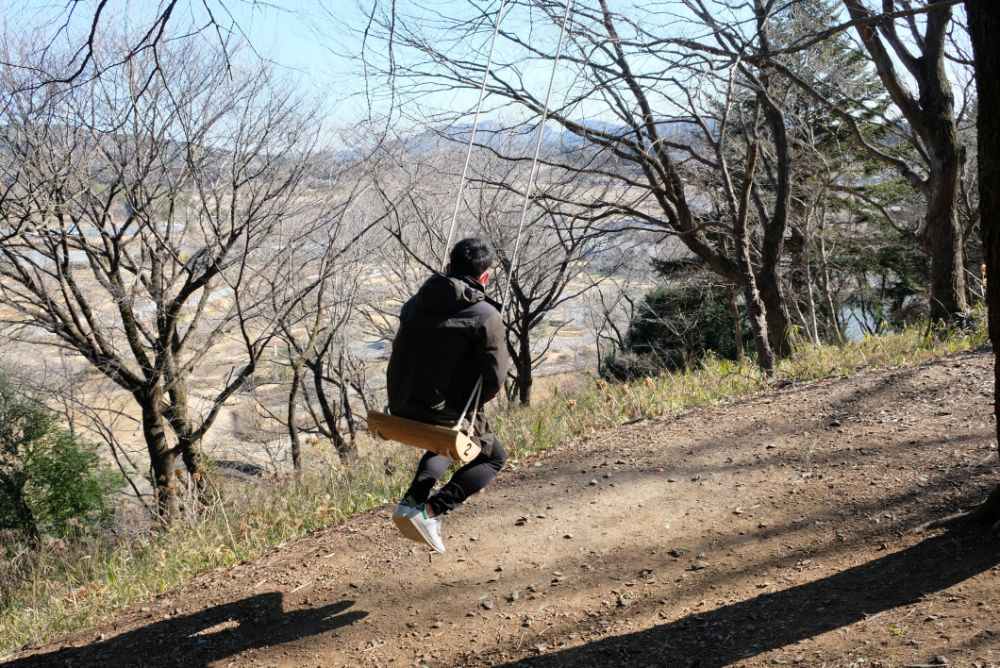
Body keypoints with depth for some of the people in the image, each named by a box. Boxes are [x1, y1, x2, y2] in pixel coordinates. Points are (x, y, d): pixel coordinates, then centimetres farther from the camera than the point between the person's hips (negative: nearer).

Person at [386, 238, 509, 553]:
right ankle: (430, 510, 2)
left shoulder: (415, 303, 3)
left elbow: (401, 359, 9)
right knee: (494, 457, 19)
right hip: (447, 415, -6)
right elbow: (495, 377, -13)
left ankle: (413, 499, 14)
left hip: (402, 410, 6)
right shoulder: (486, 317, -14)